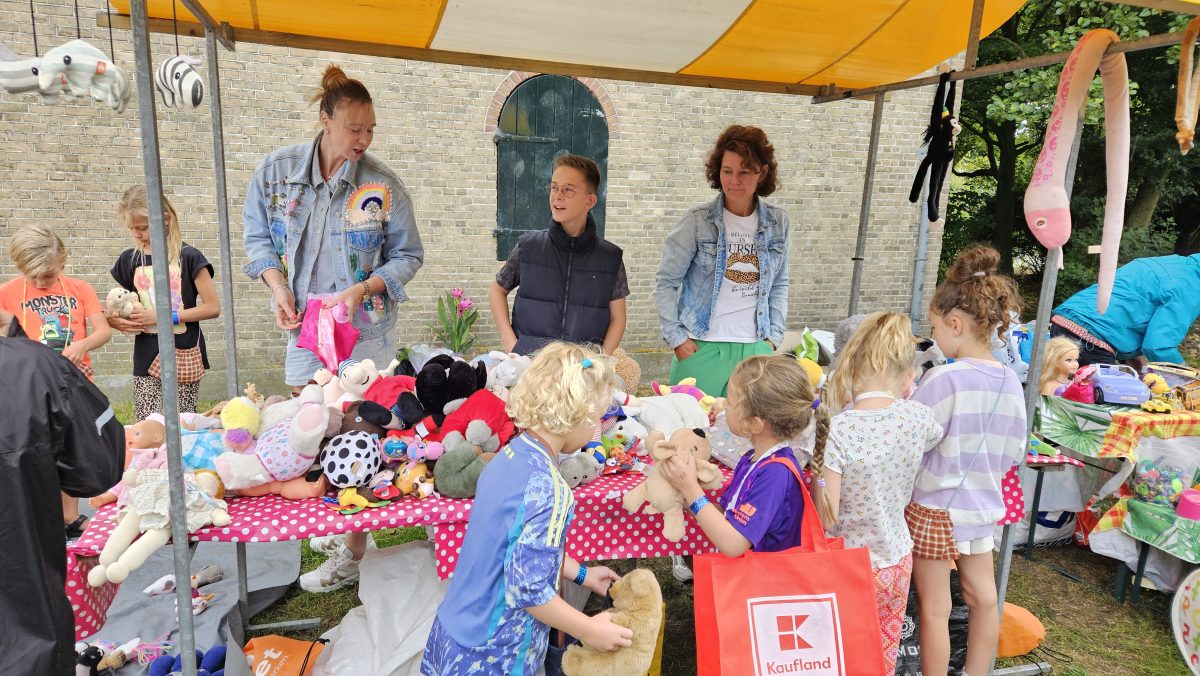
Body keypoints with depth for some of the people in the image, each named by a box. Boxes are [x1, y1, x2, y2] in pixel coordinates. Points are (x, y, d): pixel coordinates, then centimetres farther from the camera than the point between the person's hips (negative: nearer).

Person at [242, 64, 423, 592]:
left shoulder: (382, 185, -11)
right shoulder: (277, 169, -3)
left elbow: (408, 254, -3)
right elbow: (257, 234, 9)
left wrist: (364, 289, -17)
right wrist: (277, 285, -6)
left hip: (364, 330, -4)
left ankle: (352, 553, 15)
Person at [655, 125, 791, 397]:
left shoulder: (778, 223, 6)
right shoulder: (697, 221, -5)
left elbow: (779, 286, 14)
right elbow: (666, 282, -2)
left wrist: (773, 337, 6)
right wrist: (676, 338, -6)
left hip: (755, 348, 3)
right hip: (701, 349, -3)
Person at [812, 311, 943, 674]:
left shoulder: (839, 430, -25)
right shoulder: (917, 418, -11)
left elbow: (826, 519, -19)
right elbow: (935, 436, 16)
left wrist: (816, 470, -6)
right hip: (897, 562, 4)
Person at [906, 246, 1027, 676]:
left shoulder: (943, 379, -23)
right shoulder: (1009, 380, -3)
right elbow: (1014, 450, 7)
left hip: (934, 507, -6)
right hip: (983, 506, 7)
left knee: (934, 609, 7)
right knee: (983, 598, 18)